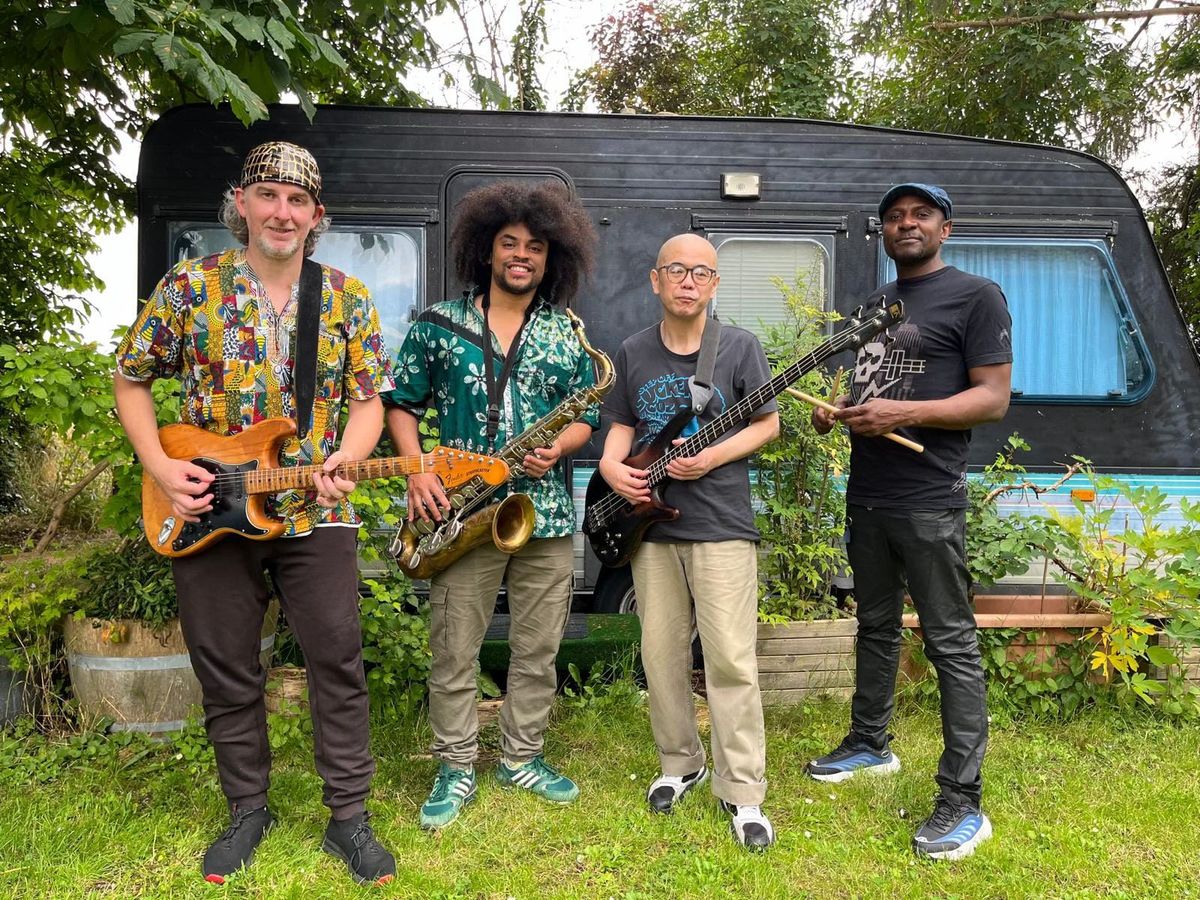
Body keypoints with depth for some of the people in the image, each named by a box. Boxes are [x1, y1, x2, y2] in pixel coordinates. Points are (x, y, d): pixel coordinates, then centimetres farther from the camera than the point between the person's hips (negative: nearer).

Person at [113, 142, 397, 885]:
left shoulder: (348, 296, 2)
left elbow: (368, 400, 1)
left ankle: (349, 815, 17)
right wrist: (161, 468, -6)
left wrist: (341, 466, -18)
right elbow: (130, 382, 7)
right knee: (226, 672, 11)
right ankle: (248, 809, 31)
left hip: (316, 515, 0)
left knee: (338, 662, 1)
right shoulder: (188, 286, 0)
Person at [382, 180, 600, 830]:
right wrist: (418, 472, -9)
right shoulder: (437, 325, 2)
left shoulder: (568, 335, 7)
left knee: (538, 651, 11)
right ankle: (455, 769, 25)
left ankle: (522, 758, 30)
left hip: (547, 514, 2)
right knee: (453, 653, 6)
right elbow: (401, 404, 6)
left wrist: (558, 448, -11)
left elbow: (587, 418, 10)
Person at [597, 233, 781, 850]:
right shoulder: (633, 353, 8)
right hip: (649, 521, 4)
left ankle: (742, 793, 7)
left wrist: (713, 457, -15)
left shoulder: (739, 346, -1)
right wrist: (611, 465, -8)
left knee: (730, 659, -5)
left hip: (721, 523, -3)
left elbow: (768, 422, 1)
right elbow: (620, 427, 13)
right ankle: (680, 764, 29)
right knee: (661, 654, 10)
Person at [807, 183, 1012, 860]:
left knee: (951, 644, -3)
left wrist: (903, 414, -24)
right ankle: (870, 743, 34)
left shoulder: (976, 296, -6)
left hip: (929, 503, -7)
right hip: (866, 497, 8)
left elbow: (994, 399, -13)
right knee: (876, 627, 18)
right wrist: (836, 411, 3)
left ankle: (964, 801, 5)